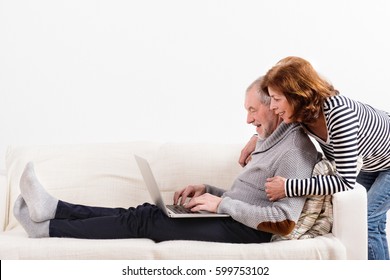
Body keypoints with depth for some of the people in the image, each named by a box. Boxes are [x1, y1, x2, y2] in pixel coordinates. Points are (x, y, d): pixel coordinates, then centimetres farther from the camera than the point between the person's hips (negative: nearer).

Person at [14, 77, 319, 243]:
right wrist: (207, 190, 7)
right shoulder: (270, 141, 19)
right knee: (147, 212, -3)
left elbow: (284, 222, -24)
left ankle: (48, 228, -6)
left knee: (145, 220, -12)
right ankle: (53, 209, -4)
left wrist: (222, 203, -19)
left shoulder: (294, 150, -15)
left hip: (243, 230, -9)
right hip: (230, 219, 9)